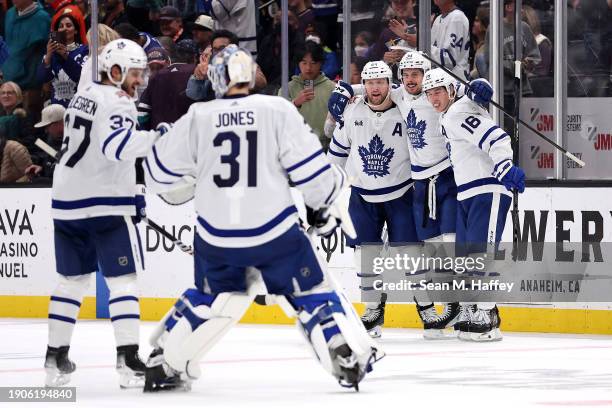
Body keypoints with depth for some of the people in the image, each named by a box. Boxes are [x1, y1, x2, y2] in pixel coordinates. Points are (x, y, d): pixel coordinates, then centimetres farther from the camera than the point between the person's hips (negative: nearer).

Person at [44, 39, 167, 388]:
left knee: (73, 278, 15)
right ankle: (128, 359, -14)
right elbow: (116, 145, -30)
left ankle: (56, 357, 15)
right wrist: (157, 136, -37)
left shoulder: (83, 97, 18)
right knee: (123, 278, -6)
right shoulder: (117, 102, -12)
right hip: (106, 205, -8)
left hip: (67, 201, 8)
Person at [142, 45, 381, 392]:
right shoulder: (277, 110, -6)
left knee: (209, 299, 24)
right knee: (313, 292, 11)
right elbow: (309, 165, -6)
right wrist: (326, 203, 10)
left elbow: (160, 174, 9)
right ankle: (349, 359, 1)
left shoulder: (197, 119, 0)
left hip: (217, 236, 3)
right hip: (273, 231, -3)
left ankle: (163, 365, 24)